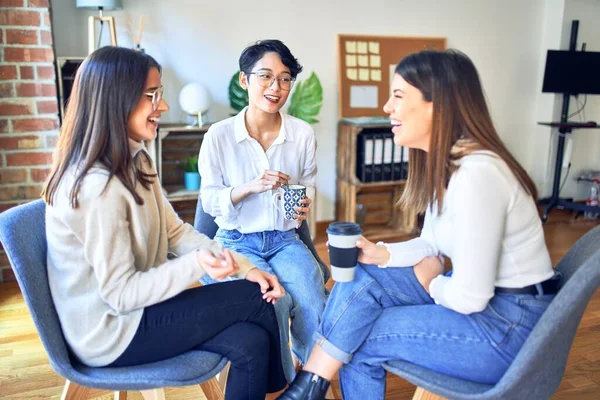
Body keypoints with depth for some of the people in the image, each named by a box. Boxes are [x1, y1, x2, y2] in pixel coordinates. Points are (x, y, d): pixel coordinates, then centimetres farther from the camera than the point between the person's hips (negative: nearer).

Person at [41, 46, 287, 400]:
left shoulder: (135, 161, 2)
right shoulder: (97, 187, -27)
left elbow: (175, 231, 2)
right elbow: (121, 294, -23)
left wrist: (245, 267, -8)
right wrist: (196, 265, -35)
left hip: (134, 306, 8)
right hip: (111, 330, -7)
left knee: (251, 342, -6)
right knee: (256, 300, -7)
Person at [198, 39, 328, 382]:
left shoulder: (303, 134, -3)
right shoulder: (219, 135, -8)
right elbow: (209, 201, -4)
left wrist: (305, 206, -14)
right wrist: (250, 187, -22)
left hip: (285, 239, 2)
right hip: (238, 241, -1)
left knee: (314, 302, -25)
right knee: (274, 302, -26)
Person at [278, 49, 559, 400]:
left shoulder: (475, 173, -28)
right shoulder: (441, 163, 2)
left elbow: (470, 297, -26)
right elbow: (432, 245, 11)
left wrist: (432, 282, -6)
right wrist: (380, 254, -6)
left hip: (511, 324, -8)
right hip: (483, 297, 8)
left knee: (360, 338, -11)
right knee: (360, 278, -5)